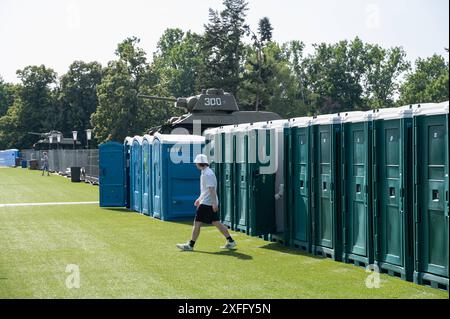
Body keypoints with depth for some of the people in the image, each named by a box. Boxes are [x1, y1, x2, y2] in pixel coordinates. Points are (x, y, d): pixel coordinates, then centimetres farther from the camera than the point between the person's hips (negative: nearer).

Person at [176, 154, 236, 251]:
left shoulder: (207, 174, -17)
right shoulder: (205, 172, 15)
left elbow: (212, 189, -23)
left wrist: (214, 203, -26)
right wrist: (200, 198, 27)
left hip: (206, 203, -10)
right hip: (211, 203, 10)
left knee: (197, 223, -4)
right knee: (216, 222, 11)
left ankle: (190, 245, 1)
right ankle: (230, 241, 12)